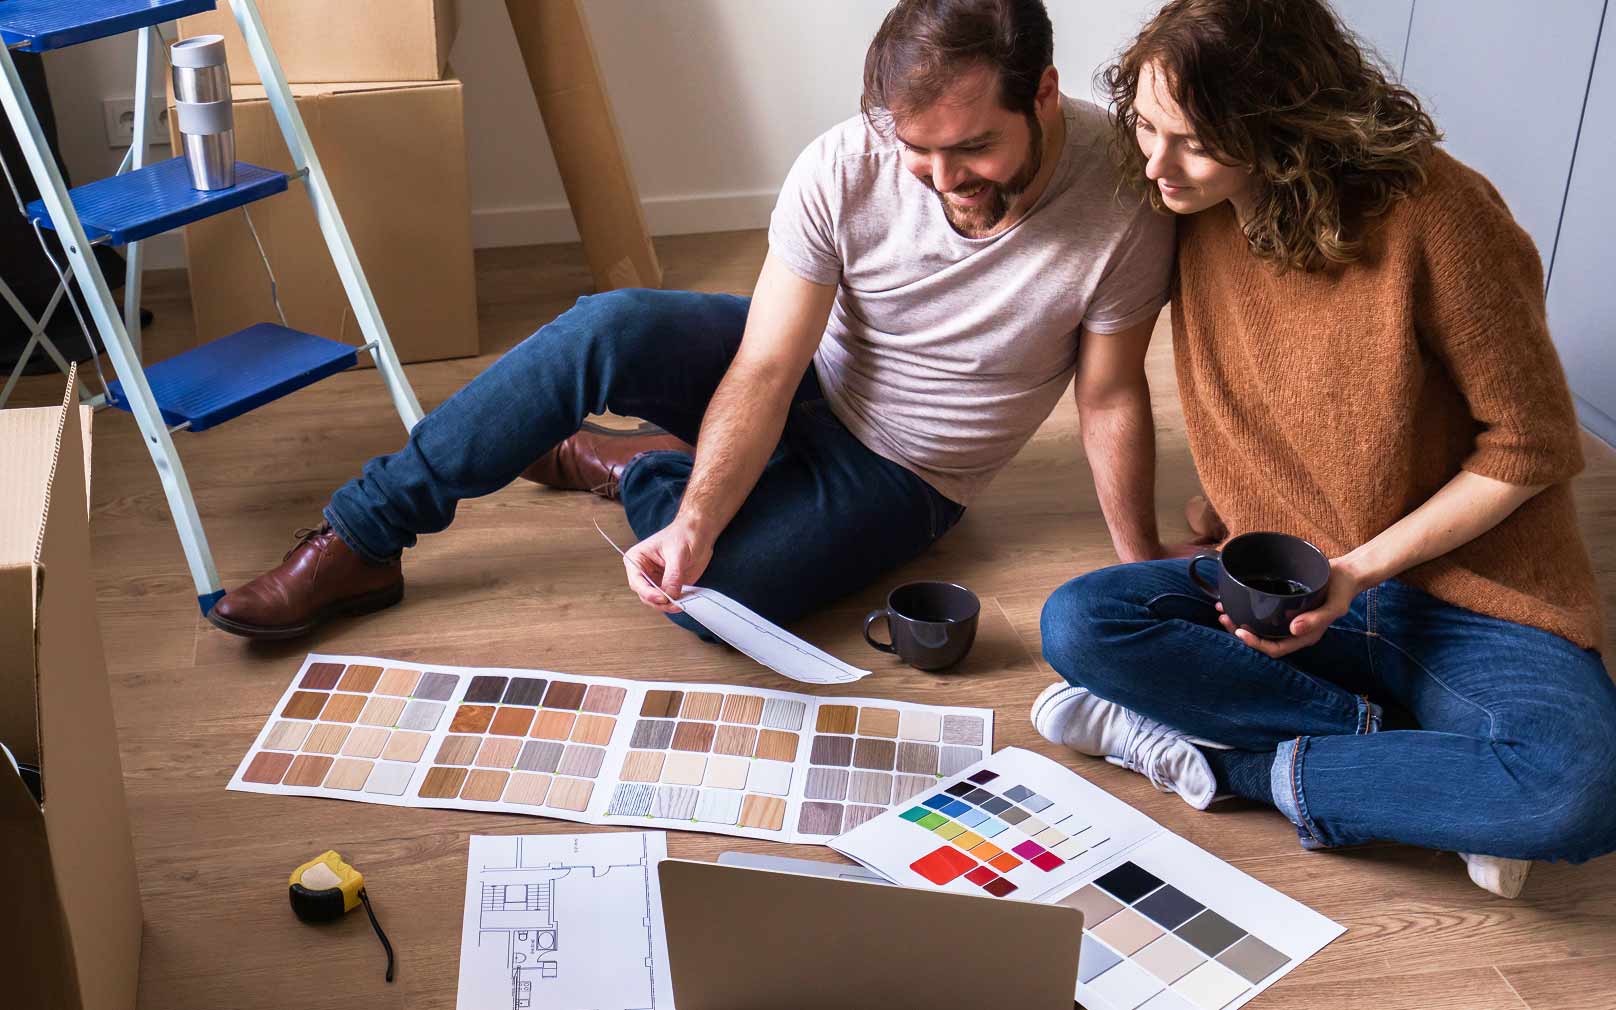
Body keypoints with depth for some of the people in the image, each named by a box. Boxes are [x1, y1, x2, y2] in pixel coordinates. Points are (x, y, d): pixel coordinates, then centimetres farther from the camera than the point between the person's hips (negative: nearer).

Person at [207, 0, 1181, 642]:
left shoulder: (1125, 198, -25)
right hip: (800, 373, 1)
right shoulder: (845, 168, -22)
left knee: (721, 592, -30)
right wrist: (696, 520, -36)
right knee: (607, 328, -30)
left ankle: (633, 468, 4)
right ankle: (359, 543, -16)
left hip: (900, 474, -1)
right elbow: (763, 370, -23)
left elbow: (1111, 397, -13)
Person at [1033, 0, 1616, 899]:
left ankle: (1232, 765, -15)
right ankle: (1376, 738, -16)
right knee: (1077, 623, -21)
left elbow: (1532, 444, -12)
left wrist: (1358, 570, -16)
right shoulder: (1199, 216, -1)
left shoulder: (1431, 213, -19)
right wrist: (1221, 525, 4)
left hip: (1468, 600, -4)